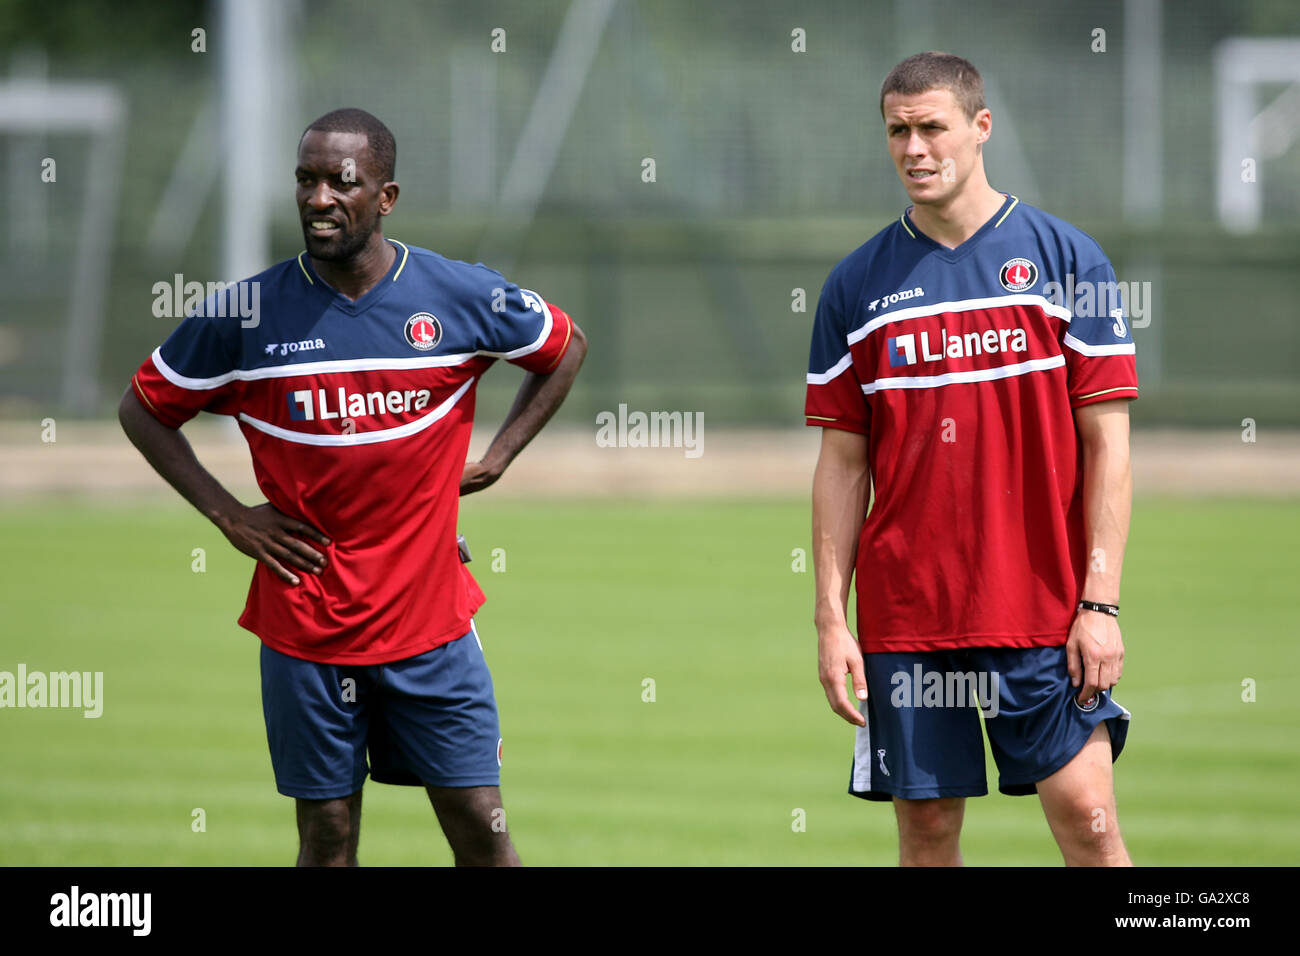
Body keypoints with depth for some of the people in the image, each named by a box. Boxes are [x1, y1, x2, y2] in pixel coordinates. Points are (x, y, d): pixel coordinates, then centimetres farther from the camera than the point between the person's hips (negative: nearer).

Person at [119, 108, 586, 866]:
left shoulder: (461, 296, -5)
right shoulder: (246, 314, -7)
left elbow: (566, 346, 14)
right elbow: (143, 409, 7)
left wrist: (497, 458, 7)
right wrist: (228, 515, -1)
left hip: (431, 621, 0)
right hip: (305, 626, 0)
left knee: (480, 825, 1)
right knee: (327, 835, 5)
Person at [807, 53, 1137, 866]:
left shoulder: (1066, 258, 0)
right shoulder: (860, 284, 6)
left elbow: (1106, 442, -1)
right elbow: (843, 463, 8)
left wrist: (1100, 601, -8)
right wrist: (831, 617, 0)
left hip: (1045, 610, -2)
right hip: (904, 611, 2)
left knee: (1086, 817, -7)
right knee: (927, 826, 3)